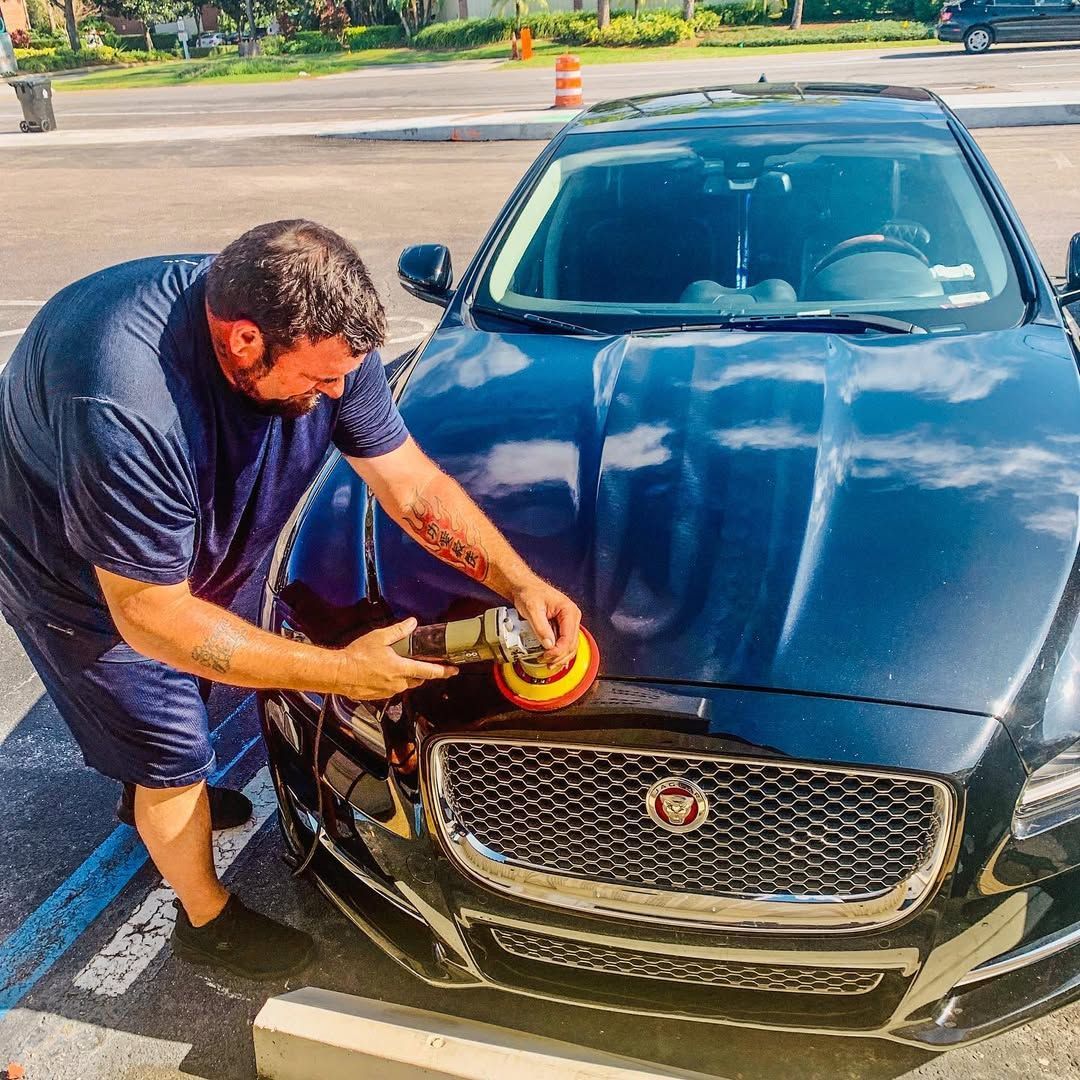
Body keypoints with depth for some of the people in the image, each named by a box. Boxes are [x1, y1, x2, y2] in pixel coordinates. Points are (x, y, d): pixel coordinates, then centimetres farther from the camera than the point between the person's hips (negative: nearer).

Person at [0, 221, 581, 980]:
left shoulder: (319, 335, -26)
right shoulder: (128, 412, -46)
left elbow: (415, 484, -17)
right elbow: (152, 617, -37)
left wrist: (521, 582, -29)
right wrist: (342, 671, -35)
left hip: (181, 560, 7)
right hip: (79, 575, -6)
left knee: (187, 683, 28)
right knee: (173, 752, 5)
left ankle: (150, 795, 62)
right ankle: (207, 922, 33)